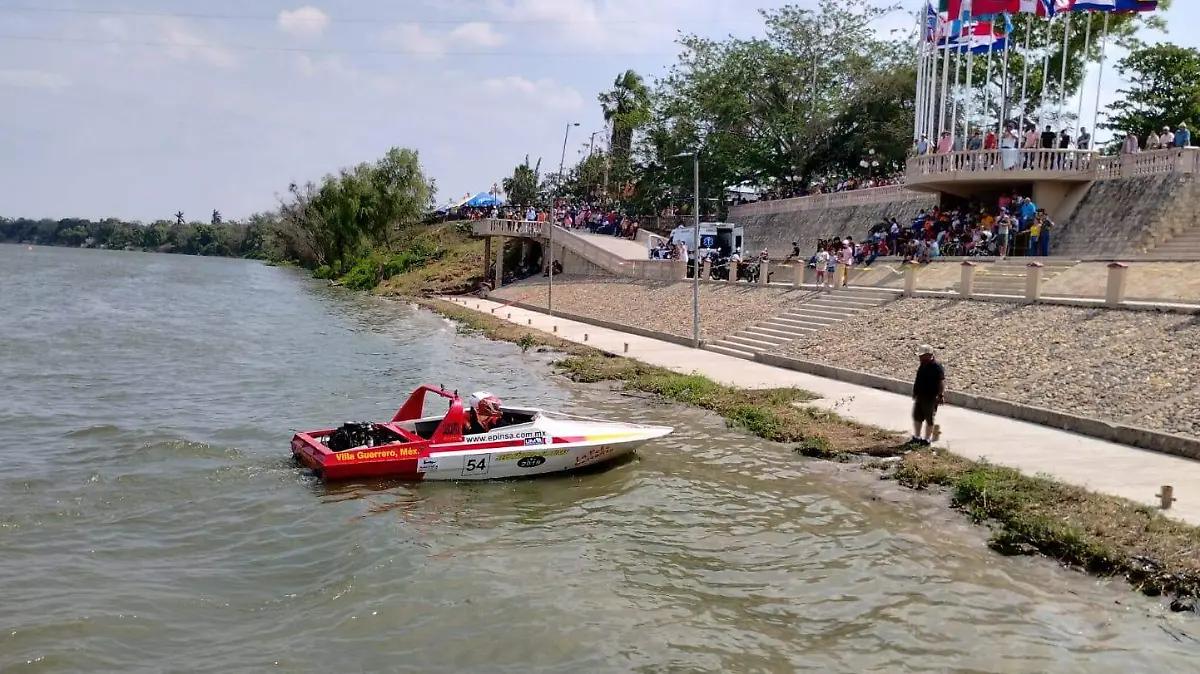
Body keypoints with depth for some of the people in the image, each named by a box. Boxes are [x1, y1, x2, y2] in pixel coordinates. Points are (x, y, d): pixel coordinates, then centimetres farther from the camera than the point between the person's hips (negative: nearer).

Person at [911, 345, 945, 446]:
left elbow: (942, 381, -26)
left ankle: (926, 439, 17)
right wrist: (915, 394, 22)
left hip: (930, 399, -9)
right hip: (919, 397, 9)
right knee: (917, 417, 16)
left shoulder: (936, 367, -20)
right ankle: (916, 437, 29)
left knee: (929, 419, 6)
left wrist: (941, 395, -32)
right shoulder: (923, 365, 7)